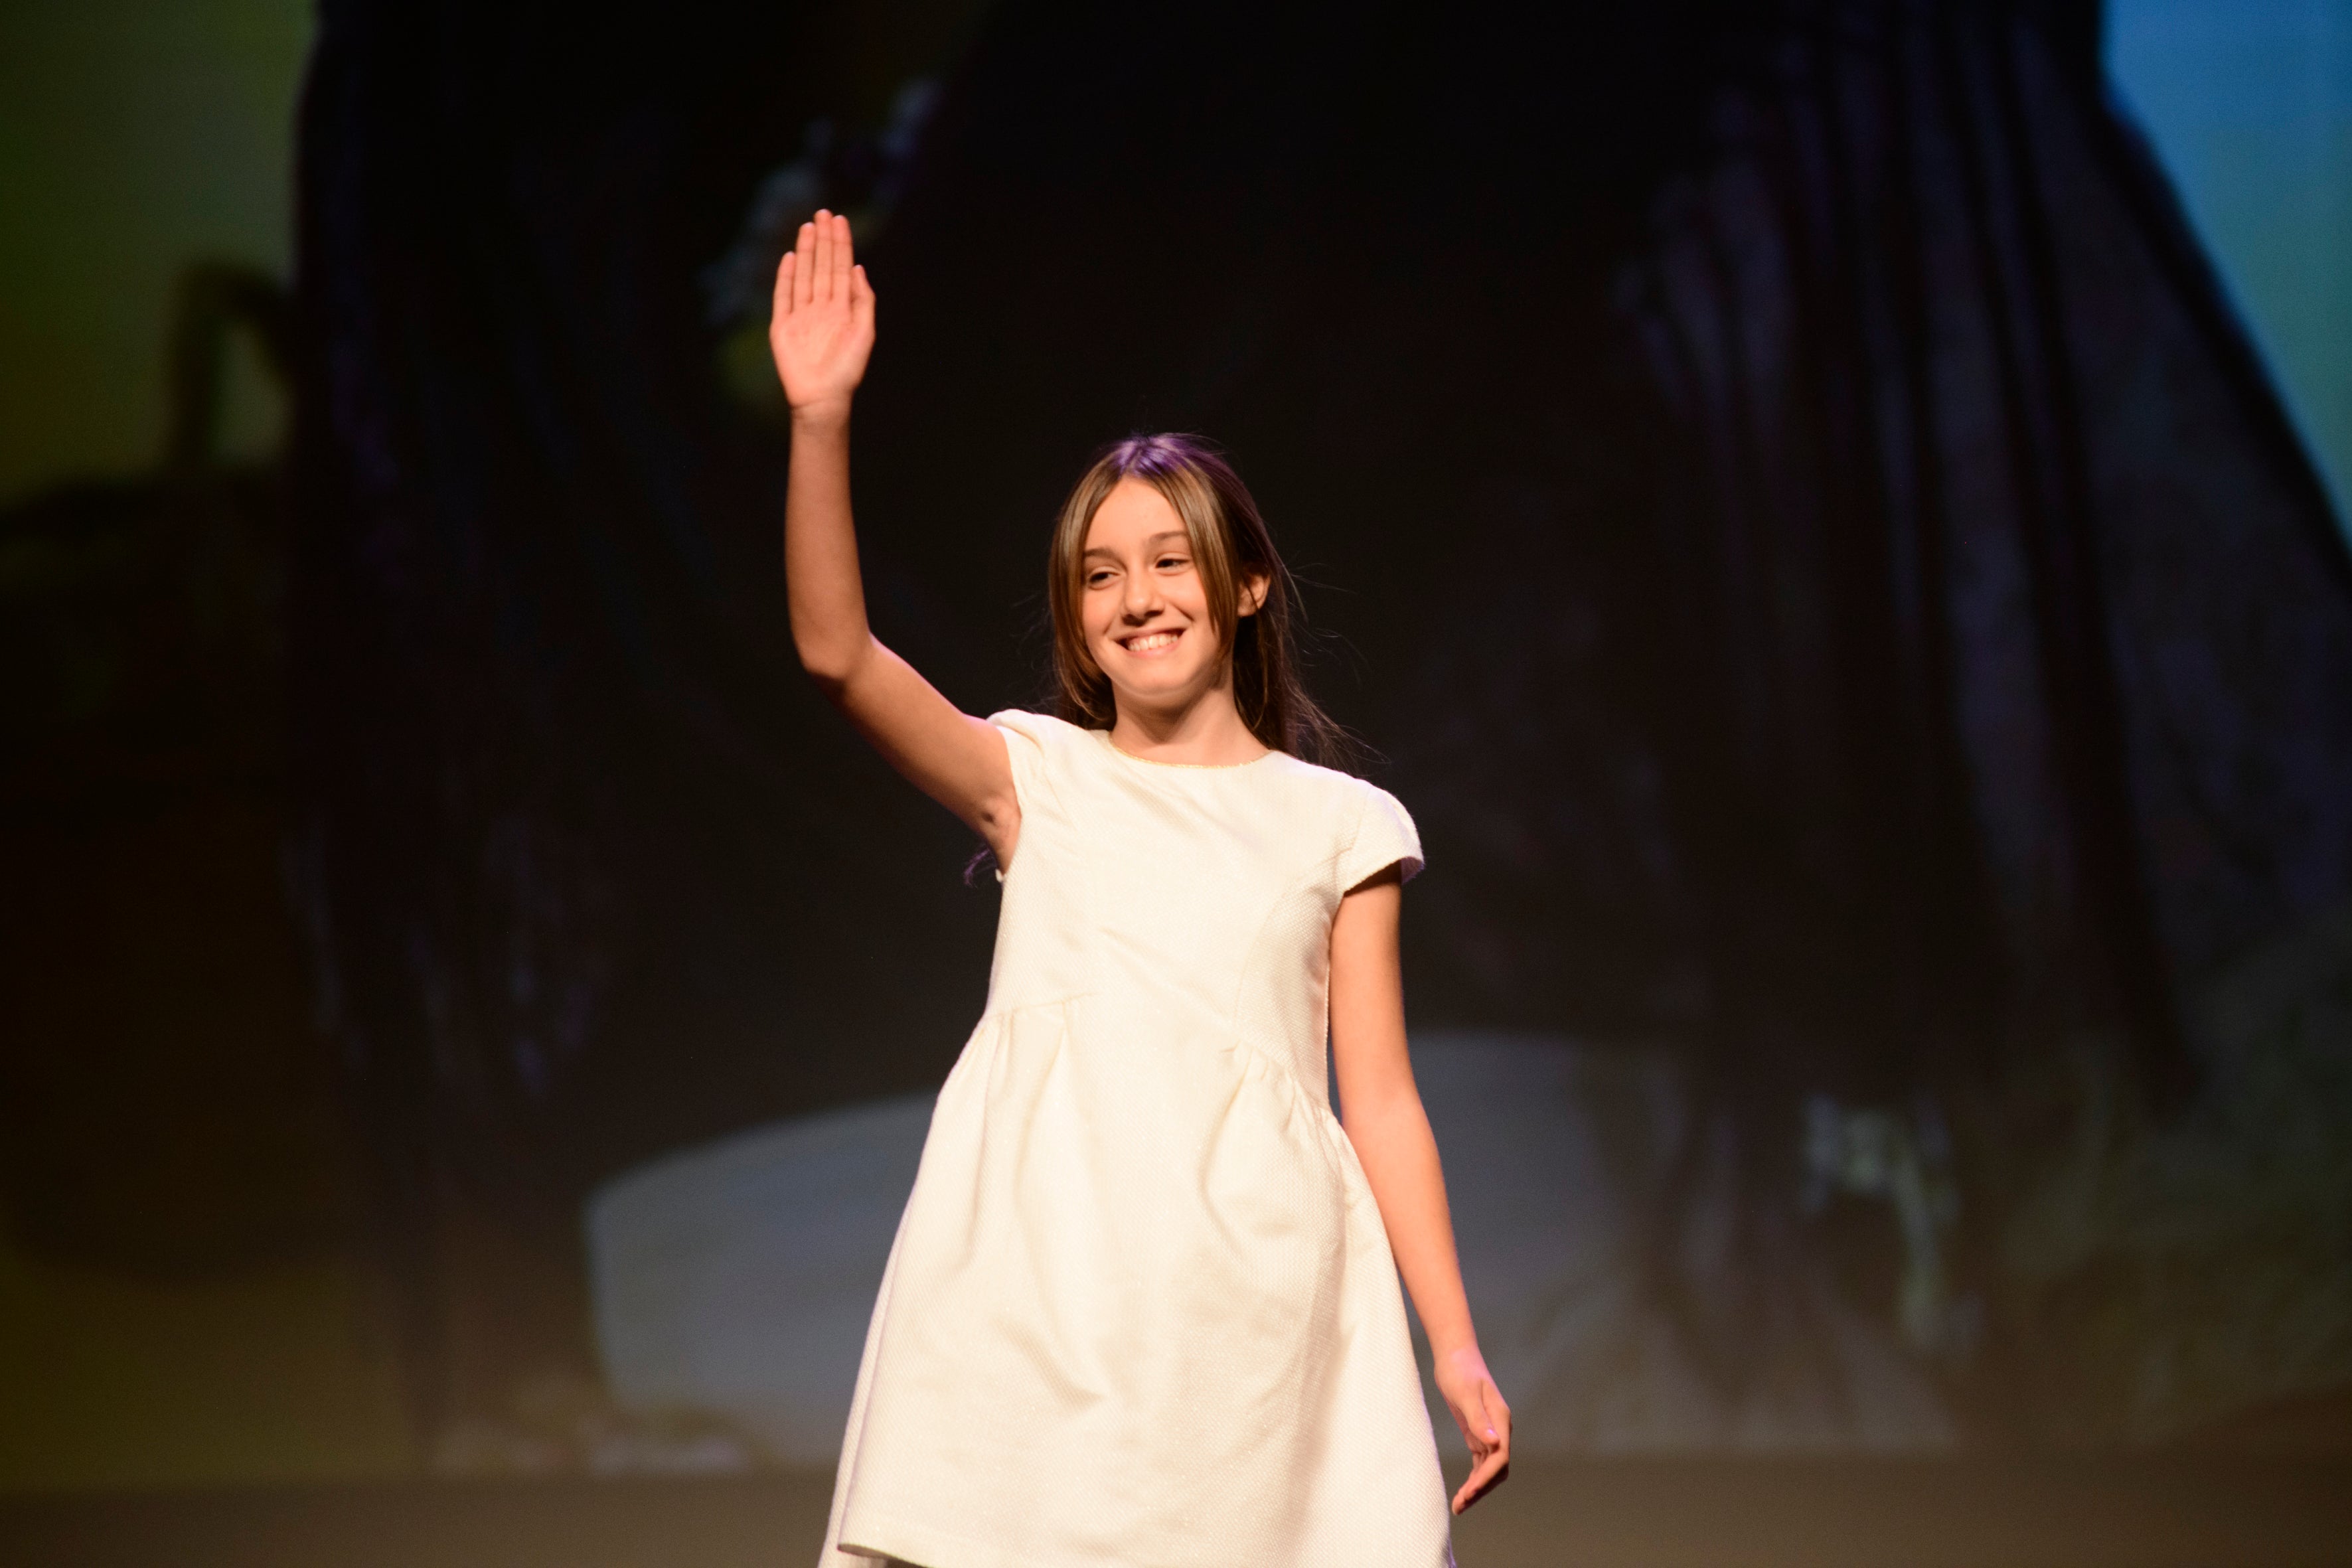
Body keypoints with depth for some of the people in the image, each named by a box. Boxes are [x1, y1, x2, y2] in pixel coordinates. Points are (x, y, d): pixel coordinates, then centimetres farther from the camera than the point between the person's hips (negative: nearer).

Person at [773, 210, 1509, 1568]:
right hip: (1040, 1293, 0)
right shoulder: (1038, 781, 13)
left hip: (1248, 1298, 0)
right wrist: (822, 419, -13)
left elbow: (1381, 1100, 11)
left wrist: (1458, 1350, 4)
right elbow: (837, 653, -1)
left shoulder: (1341, 826, 13)